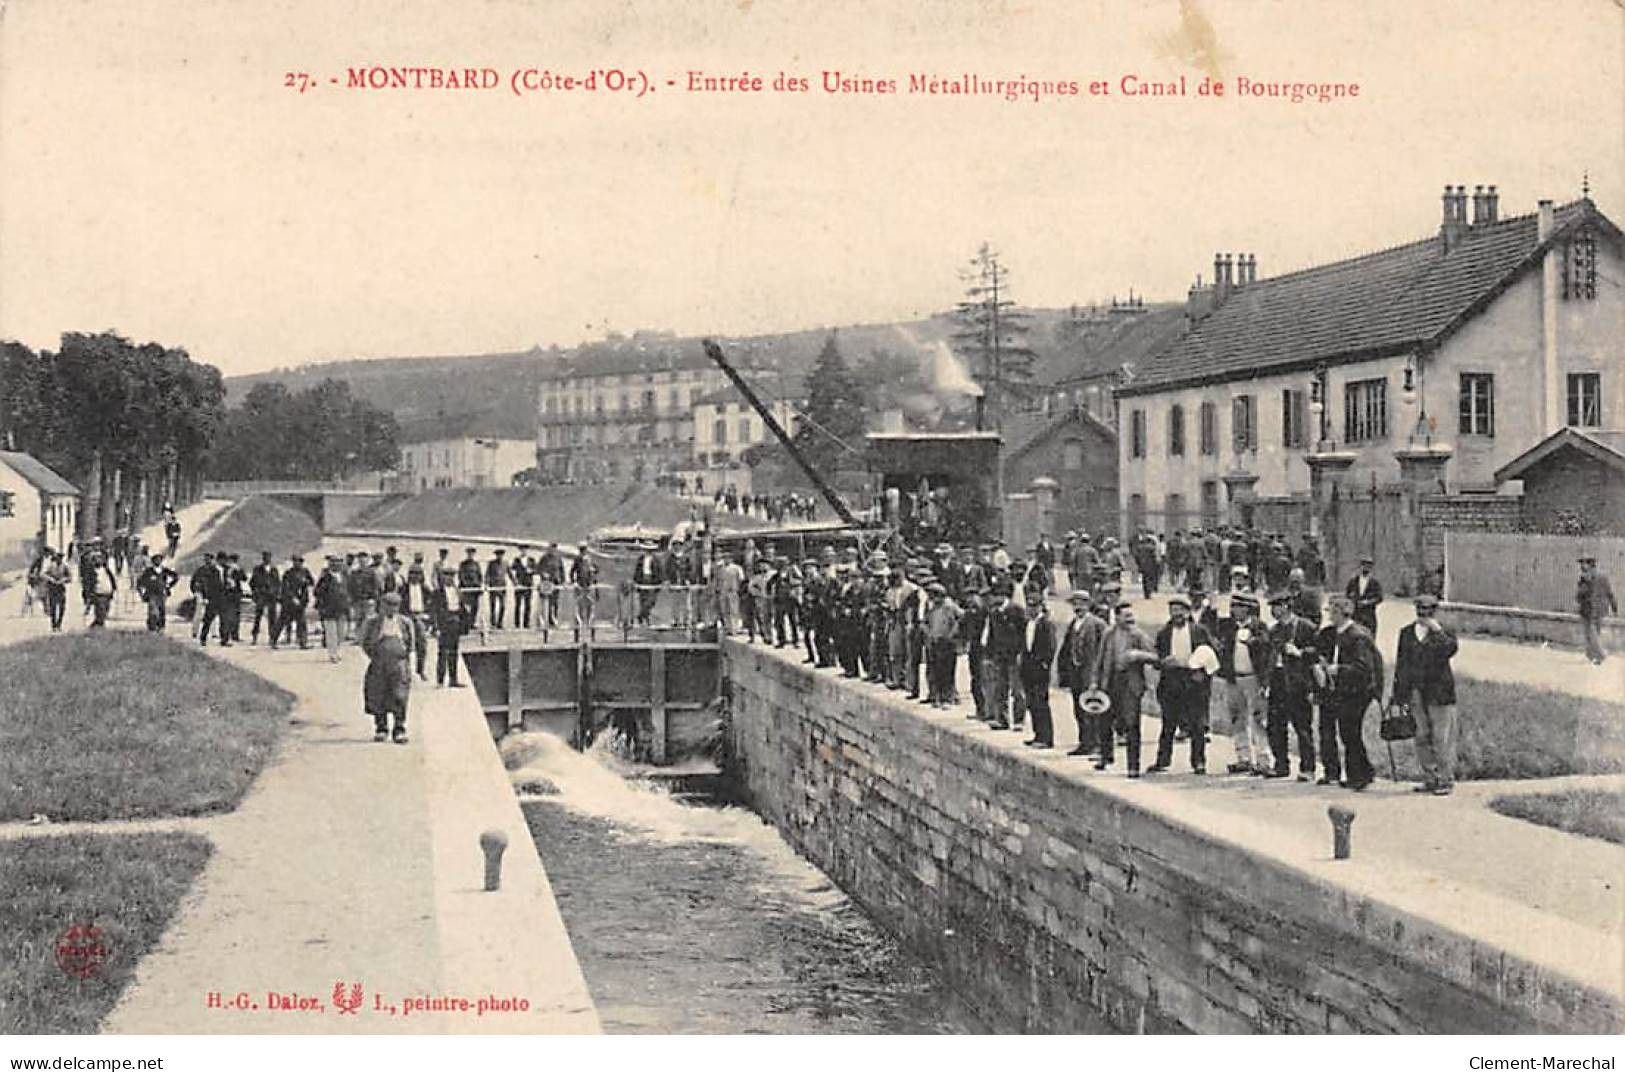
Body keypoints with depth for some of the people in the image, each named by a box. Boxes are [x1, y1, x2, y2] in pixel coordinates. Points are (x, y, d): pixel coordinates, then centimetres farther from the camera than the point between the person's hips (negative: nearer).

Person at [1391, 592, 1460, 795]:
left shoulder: (1444, 634, 0)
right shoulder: (1406, 634, 12)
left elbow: (1450, 650, -22)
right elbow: (1401, 664, 14)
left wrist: (1437, 630, -22)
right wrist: (1400, 695, 11)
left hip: (1439, 694, -4)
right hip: (1415, 694, 5)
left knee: (1442, 740, -3)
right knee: (1422, 739, 9)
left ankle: (1446, 780, 4)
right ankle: (1430, 779, 17)